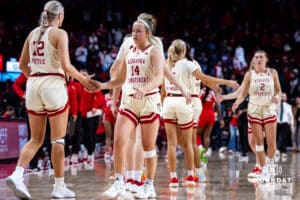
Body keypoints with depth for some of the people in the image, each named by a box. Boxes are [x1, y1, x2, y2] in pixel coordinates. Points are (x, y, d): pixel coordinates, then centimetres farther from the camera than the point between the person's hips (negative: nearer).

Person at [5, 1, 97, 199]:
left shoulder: (33, 33, 11)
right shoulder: (59, 34, -6)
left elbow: (23, 65, 14)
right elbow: (65, 65, -15)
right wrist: (84, 80, -4)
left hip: (33, 85, 6)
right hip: (54, 84, -6)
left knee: (36, 139, 11)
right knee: (58, 139, 3)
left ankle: (17, 175, -9)